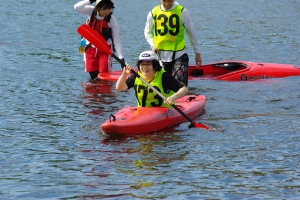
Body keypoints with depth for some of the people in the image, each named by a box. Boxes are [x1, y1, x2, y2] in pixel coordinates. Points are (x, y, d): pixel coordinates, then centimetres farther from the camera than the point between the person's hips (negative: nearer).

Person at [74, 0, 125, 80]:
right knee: (93, 75, 1)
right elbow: (77, 7, -18)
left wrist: (121, 58, -18)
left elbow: (117, 40, -12)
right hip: (90, 48, 2)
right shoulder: (92, 12, -8)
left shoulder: (112, 20, -13)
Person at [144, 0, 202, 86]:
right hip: (161, 55, 3)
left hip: (179, 54, -3)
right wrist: (152, 45, -2)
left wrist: (197, 53, 4)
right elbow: (147, 32, 17)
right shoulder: (153, 13, 2)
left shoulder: (182, 12, -4)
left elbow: (191, 33, 3)